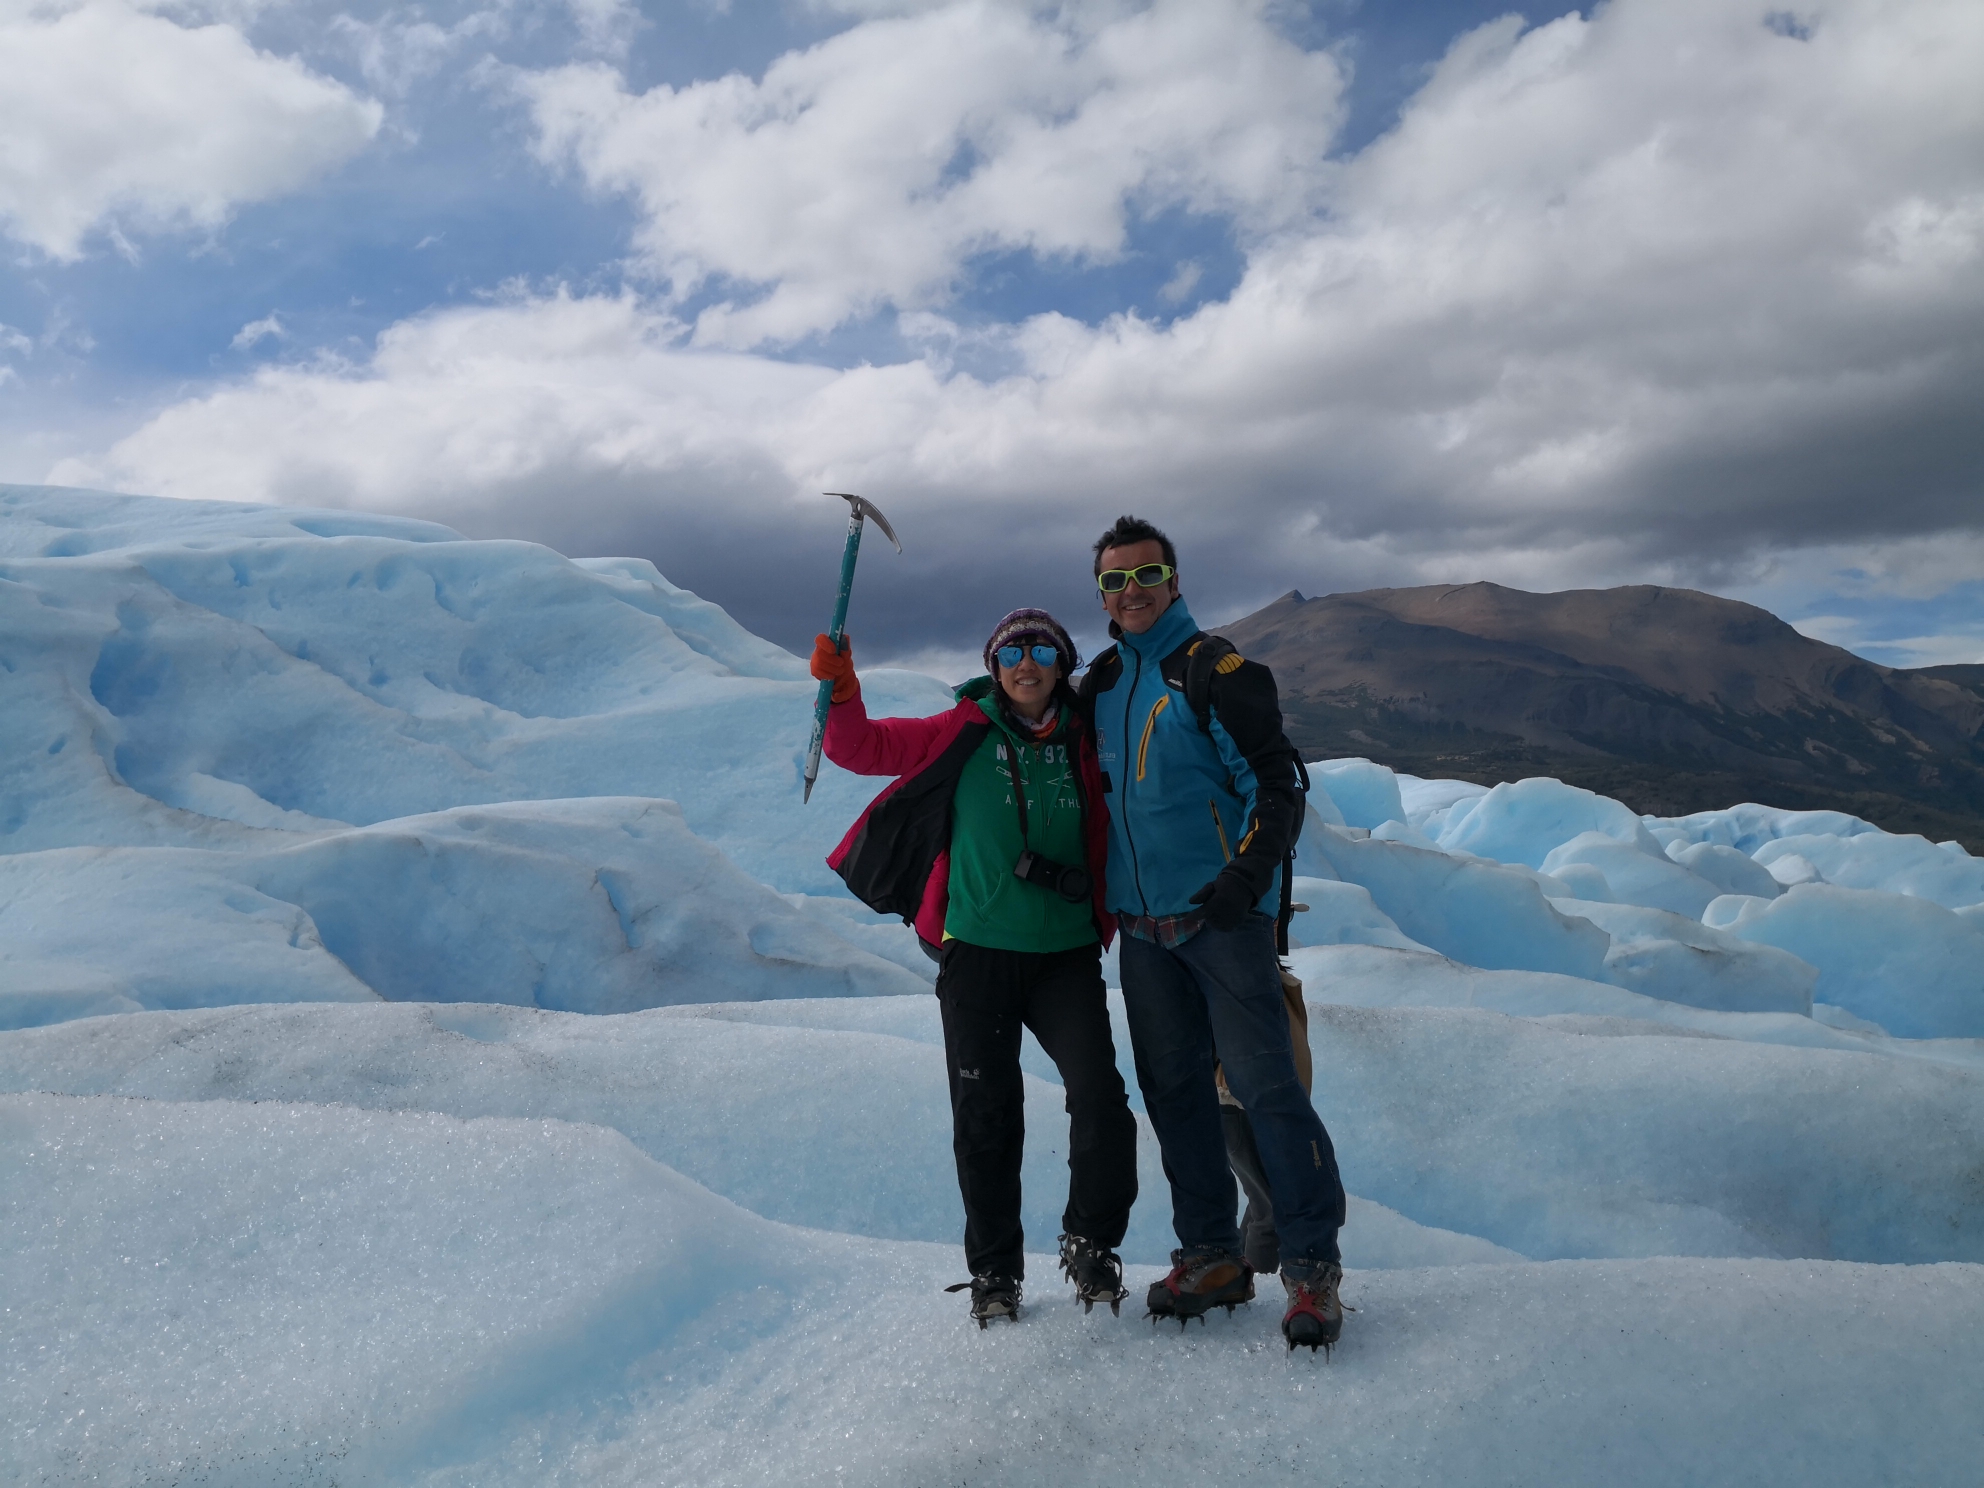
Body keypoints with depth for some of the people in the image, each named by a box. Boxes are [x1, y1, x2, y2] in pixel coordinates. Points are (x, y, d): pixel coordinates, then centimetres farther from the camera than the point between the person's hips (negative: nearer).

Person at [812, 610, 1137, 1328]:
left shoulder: (1083, 745, 8)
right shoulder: (964, 732, 3)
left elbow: (1108, 841, 19)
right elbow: (863, 748, 1)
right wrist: (841, 690, -15)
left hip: (1065, 956, 1)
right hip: (977, 952, -1)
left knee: (1101, 1096, -11)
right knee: (985, 1116, 5)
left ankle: (1091, 1247, 11)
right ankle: (993, 1270, 23)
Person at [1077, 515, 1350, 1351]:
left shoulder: (1216, 672, -6)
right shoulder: (1100, 684, 13)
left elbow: (1277, 780, -11)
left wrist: (1249, 876, -21)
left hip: (1222, 915, -6)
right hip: (1141, 927, 6)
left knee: (1264, 1084, -7)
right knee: (1175, 1091, 10)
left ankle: (1313, 1265, 5)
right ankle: (1211, 1257, 22)